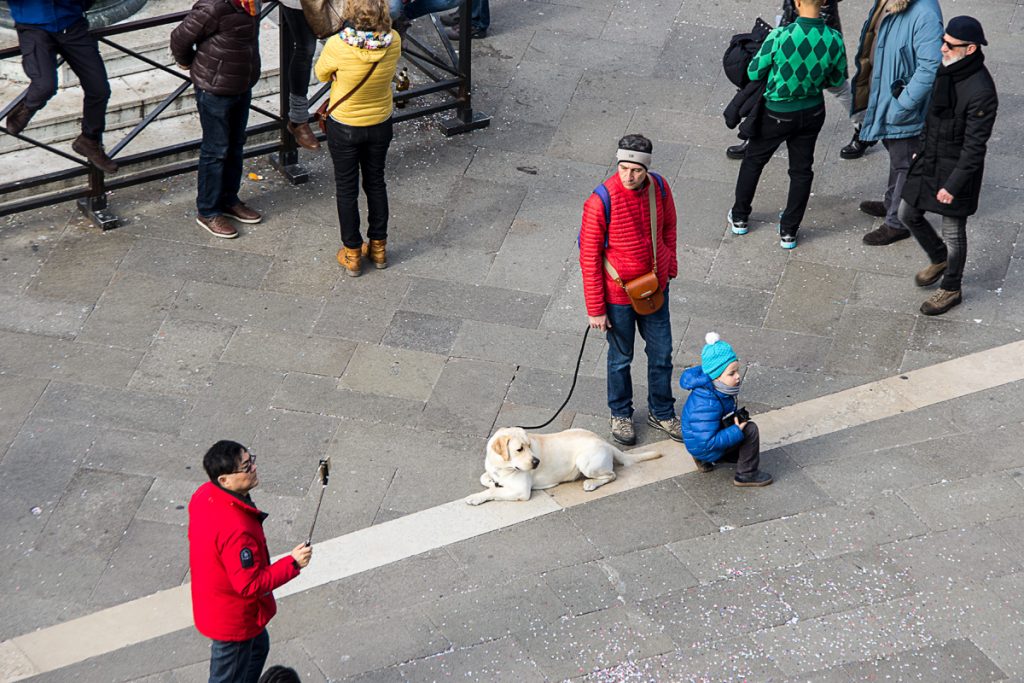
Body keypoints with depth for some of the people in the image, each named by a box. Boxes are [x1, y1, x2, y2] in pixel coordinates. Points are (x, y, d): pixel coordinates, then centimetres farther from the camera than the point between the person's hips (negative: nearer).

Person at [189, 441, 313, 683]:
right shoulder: (236, 529, -40)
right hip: (233, 619, -9)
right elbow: (250, 584, -32)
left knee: (258, 646, 34)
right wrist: (293, 563, -26)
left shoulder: (204, 495, -12)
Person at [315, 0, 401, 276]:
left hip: (344, 128, -3)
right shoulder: (393, 41, -20)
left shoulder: (337, 46, -30)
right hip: (380, 125, 3)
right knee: (376, 183, 22)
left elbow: (321, 74, -9)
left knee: (346, 188, 15)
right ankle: (378, 248, 35)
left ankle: (352, 254, 27)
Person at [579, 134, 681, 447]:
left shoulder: (659, 187, -13)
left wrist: (670, 266, 17)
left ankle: (661, 412, 40)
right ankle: (620, 414, 41)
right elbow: (589, 256, -19)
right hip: (618, 294, -4)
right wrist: (595, 308, -15)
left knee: (661, 353, 18)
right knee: (621, 357, 16)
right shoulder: (600, 201, -27)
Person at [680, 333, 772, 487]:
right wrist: (737, 431, -32)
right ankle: (747, 474, -3)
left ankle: (704, 460, 24)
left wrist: (737, 416, -1)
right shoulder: (707, 405, -37)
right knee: (750, 430, -18)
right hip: (703, 448, -10)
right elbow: (707, 442, -35)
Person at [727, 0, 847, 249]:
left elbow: (754, 73, -15)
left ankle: (739, 217, 35)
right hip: (813, 112, 2)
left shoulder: (779, 37, -29)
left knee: (753, 161, 21)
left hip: (778, 112, -2)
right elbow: (837, 80, -2)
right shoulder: (834, 40, -19)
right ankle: (789, 231, 26)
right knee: (802, 169, 17)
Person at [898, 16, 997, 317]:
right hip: (930, 159, 8)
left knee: (953, 232, 8)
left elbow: (974, 146, -24)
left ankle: (951, 289, 29)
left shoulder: (981, 91, -29)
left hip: (957, 168, -8)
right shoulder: (945, 70, -4)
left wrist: (953, 184, -22)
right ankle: (939, 260, 43)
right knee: (908, 213, 19)